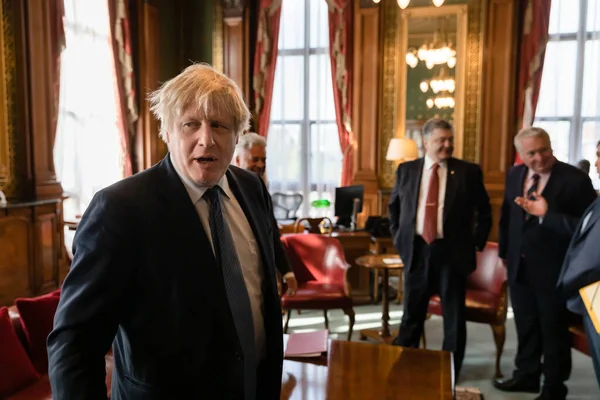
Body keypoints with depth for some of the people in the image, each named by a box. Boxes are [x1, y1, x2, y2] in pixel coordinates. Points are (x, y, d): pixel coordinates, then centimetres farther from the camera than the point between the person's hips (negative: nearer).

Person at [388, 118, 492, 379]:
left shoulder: (469, 172, -2)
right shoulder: (406, 170, 4)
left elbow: (484, 211, 7)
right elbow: (394, 206, 16)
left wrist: (476, 242, 0)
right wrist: (398, 238, 8)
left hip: (452, 251, -1)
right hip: (416, 249, 1)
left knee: (454, 316, 9)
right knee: (412, 313, 12)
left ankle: (450, 374, 24)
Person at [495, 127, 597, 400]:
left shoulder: (575, 180, -18)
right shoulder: (514, 175, 1)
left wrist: (546, 213, -33)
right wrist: (505, 252, 16)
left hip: (553, 268, -5)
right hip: (519, 265, 6)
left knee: (554, 328, 13)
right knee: (525, 324, 21)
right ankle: (526, 375, 41)